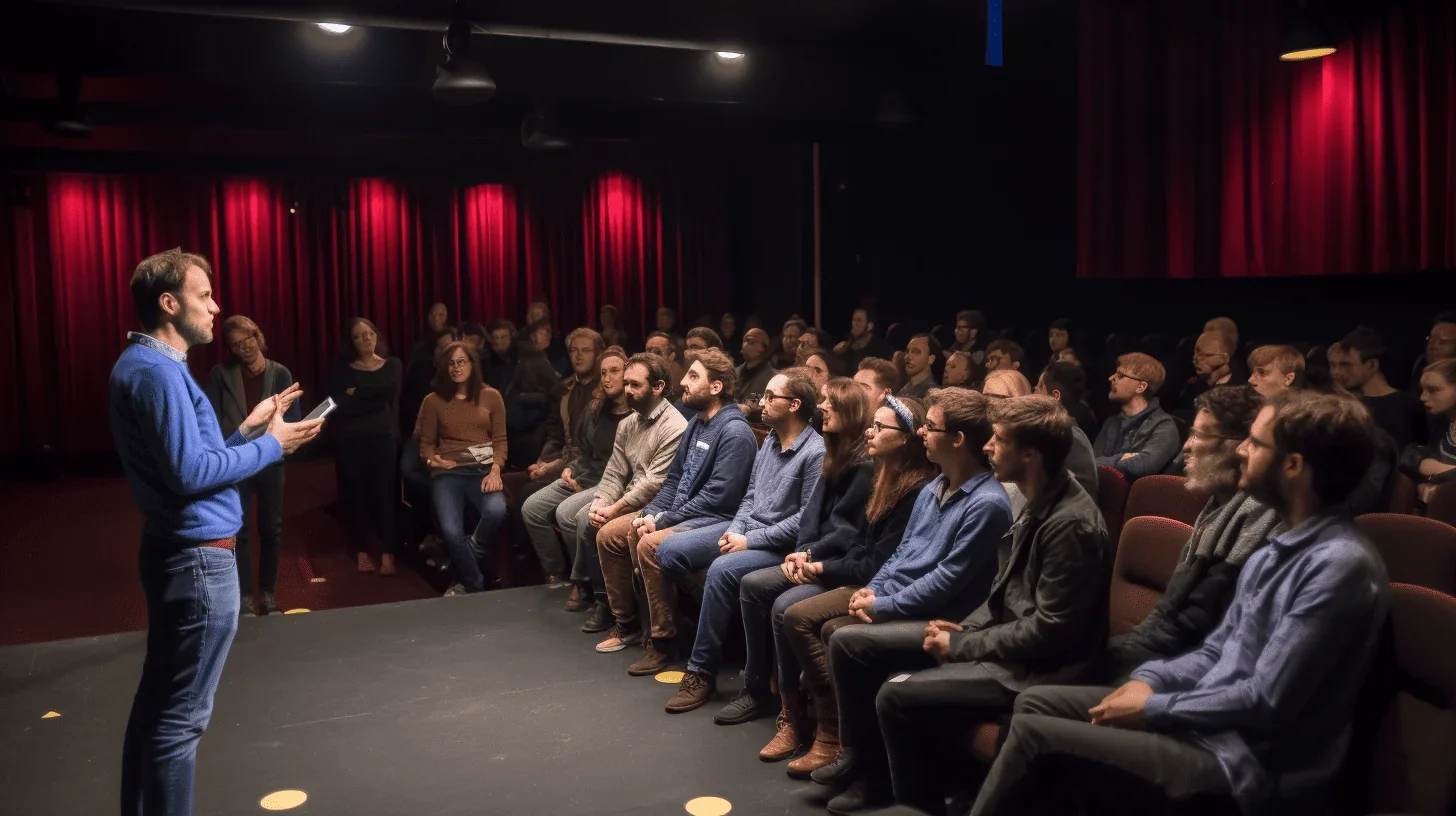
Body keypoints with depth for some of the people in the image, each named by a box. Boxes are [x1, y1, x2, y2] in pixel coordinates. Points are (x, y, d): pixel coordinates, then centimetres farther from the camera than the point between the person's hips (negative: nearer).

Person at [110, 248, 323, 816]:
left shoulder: (146, 364, 15)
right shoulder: (157, 371, -18)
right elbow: (190, 473, -24)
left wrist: (247, 427, 11)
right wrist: (270, 445, -15)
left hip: (176, 551, 11)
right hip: (198, 556, -11)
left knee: (158, 698, 18)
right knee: (181, 715, -1)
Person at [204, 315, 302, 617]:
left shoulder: (280, 373, 0)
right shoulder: (221, 373, -2)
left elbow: (294, 418, -3)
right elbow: (212, 419, -3)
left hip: (270, 461, 1)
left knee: (271, 529, 8)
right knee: (238, 531, -1)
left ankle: (268, 592, 21)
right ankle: (245, 596, 8)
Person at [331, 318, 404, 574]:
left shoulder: (392, 365, 9)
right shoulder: (342, 369, 7)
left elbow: (387, 391, -10)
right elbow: (337, 406, -7)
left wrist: (356, 393, -3)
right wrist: (372, 402, -9)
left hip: (381, 437, -1)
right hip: (349, 440, 1)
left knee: (384, 494, -3)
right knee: (355, 495, 5)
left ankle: (388, 552, 1)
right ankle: (362, 551, 15)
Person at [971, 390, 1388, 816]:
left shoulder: (1341, 564, -22)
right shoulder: (1280, 548, 10)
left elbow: (1264, 703, -23)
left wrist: (1153, 708, -14)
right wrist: (1150, 679, -2)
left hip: (1245, 764, -9)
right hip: (1209, 718, 9)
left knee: (1035, 736, -16)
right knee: (1037, 702, 7)